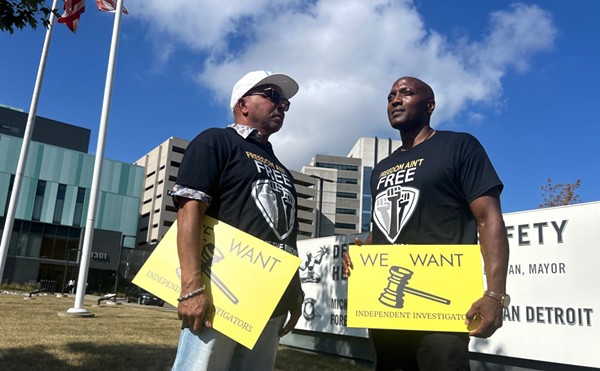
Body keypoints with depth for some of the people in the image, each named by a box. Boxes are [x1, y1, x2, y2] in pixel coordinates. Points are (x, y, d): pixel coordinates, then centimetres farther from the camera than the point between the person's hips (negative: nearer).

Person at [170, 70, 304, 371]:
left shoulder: (279, 168, 24)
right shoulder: (216, 141, 1)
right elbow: (190, 209, -11)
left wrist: (295, 292, 18)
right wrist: (192, 287, -21)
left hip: (272, 301, 7)